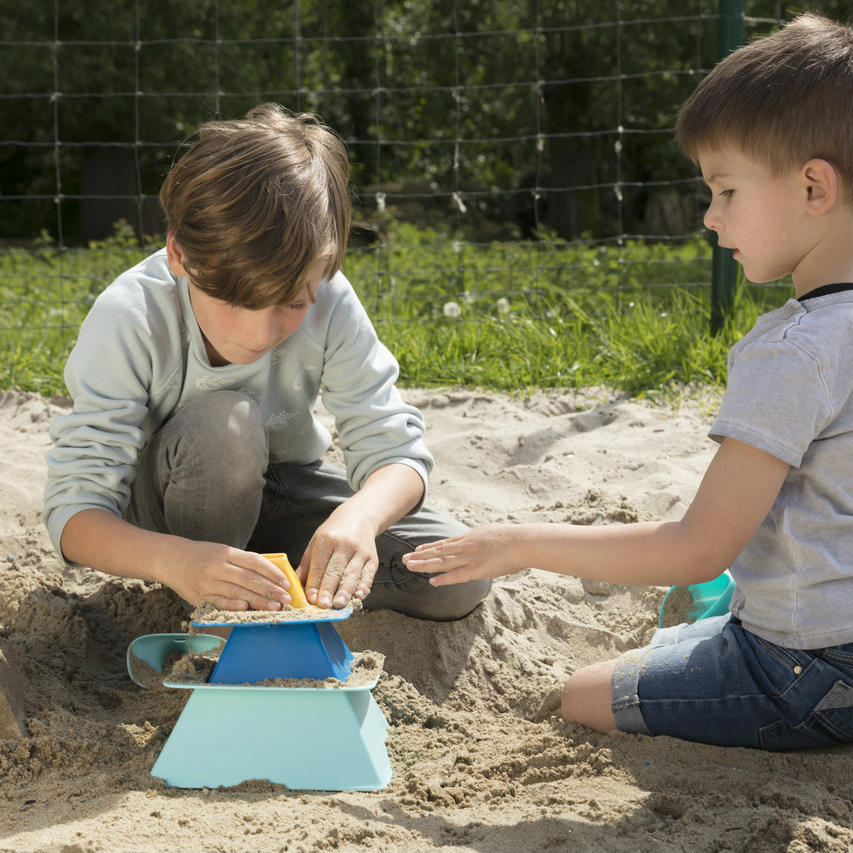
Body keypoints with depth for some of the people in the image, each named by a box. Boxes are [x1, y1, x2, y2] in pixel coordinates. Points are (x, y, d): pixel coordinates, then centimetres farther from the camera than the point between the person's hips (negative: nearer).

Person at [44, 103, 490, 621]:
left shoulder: (328, 304, -24)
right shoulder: (130, 320, -31)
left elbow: (396, 450, -21)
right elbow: (74, 508, -33)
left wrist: (360, 515, -46)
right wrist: (172, 559, -55)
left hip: (281, 487, 3)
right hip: (165, 504, -2)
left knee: (462, 582, -16)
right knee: (223, 421, -37)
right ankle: (208, 612, -13)